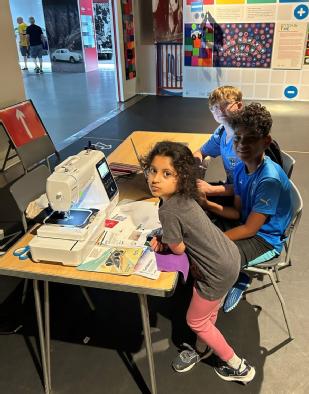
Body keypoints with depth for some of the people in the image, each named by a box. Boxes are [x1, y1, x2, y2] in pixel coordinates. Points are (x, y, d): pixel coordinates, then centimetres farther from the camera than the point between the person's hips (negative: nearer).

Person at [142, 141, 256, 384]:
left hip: (219, 272, -8)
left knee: (196, 321, 15)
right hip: (229, 255, 8)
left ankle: (239, 367, 33)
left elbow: (178, 249, -17)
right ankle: (202, 349, 55)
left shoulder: (168, 210, -30)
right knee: (208, 309, 29)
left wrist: (165, 242, 3)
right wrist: (165, 240, -4)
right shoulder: (183, 196, -3)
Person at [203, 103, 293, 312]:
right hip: (247, 225, 8)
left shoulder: (270, 179, -30)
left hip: (266, 239, -8)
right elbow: (238, 212, 1)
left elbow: (249, 229, -24)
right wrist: (207, 204, -13)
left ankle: (238, 279, 11)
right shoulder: (241, 168, -6)